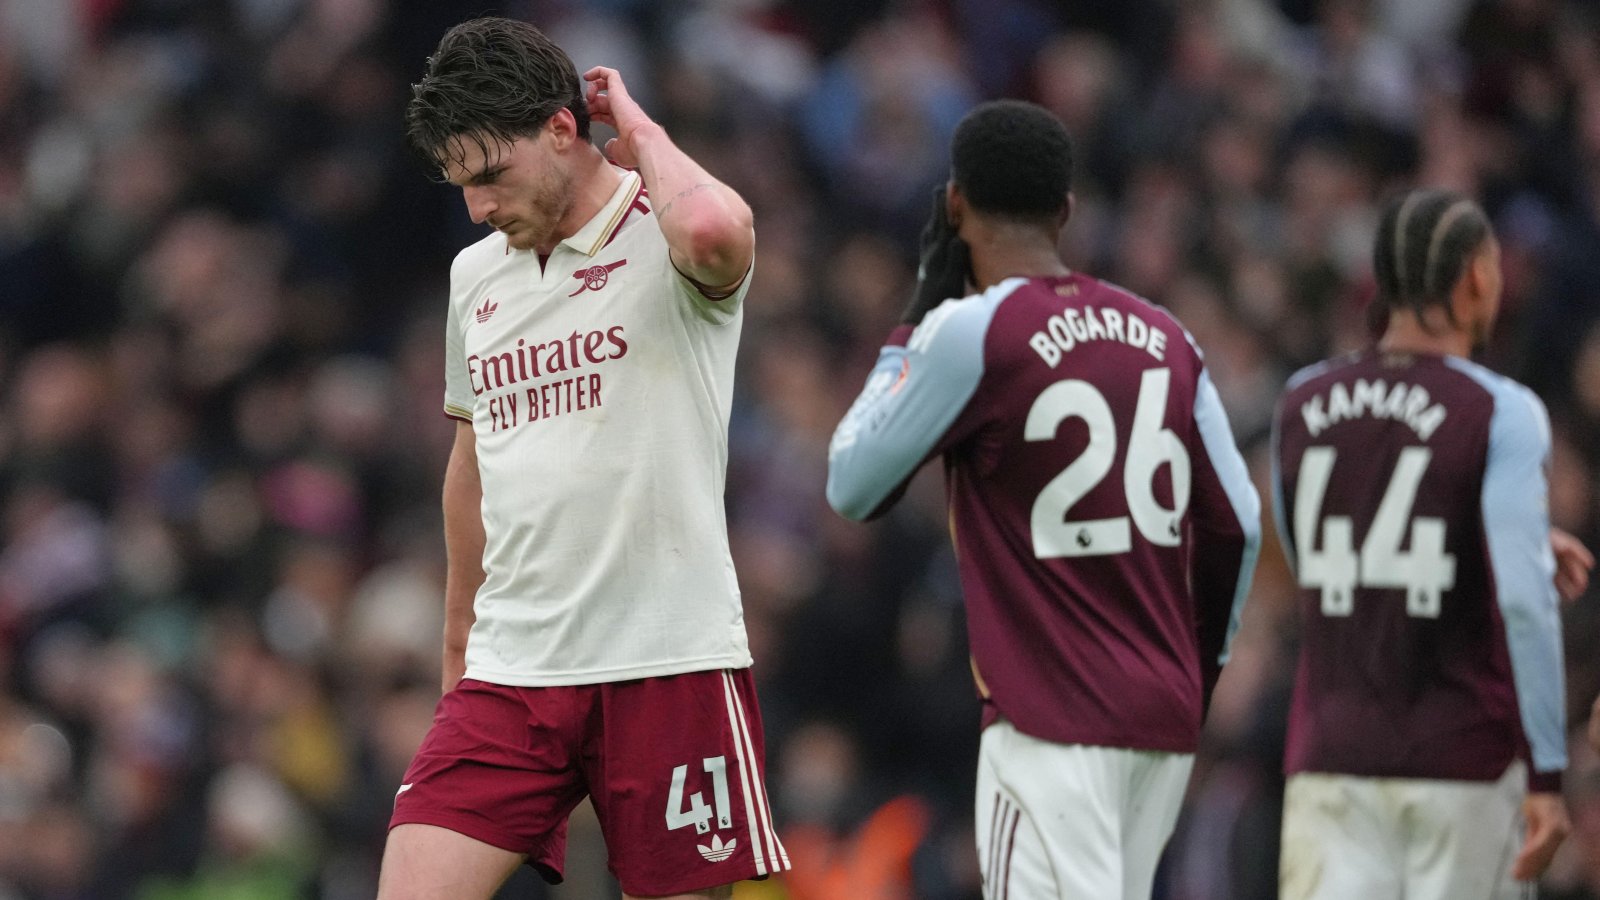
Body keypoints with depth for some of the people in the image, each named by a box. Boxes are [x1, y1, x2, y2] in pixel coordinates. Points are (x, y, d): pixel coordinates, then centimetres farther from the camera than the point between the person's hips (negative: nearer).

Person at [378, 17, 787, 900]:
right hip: (508, 672, 5)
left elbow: (715, 232, -33)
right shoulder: (476, 275, 14)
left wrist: (640, 131, -13)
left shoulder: (662, 241, -7)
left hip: (669, 668, -5)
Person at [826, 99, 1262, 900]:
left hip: (1053, 721, -7)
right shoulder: (1162, 337, 10)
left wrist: (912, 320, 7)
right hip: (1164, 720, 7)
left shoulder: (972, 331, -9)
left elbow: (852, 489, 0)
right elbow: (1236, 528, 11)